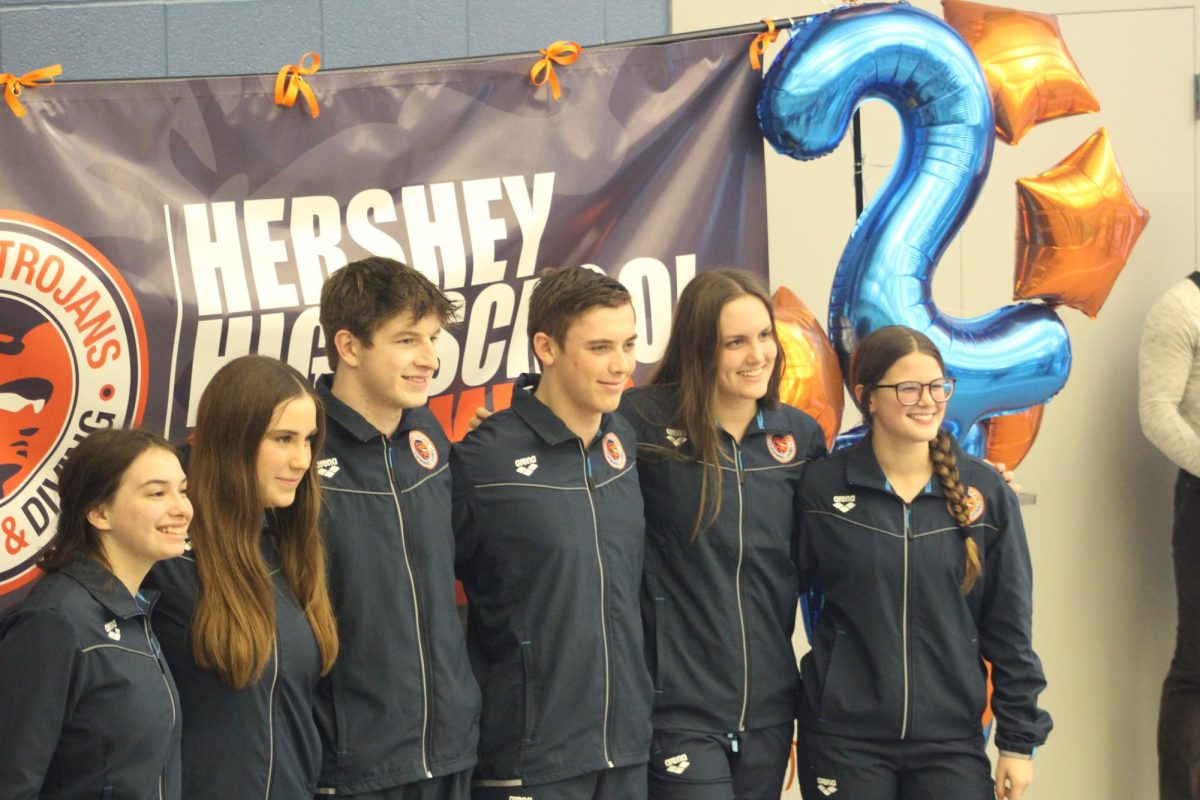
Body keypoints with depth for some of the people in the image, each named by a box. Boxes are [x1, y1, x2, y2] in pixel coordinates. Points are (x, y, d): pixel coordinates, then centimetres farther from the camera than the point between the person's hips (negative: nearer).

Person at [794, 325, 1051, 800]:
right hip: (844, 741, -1)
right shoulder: (822, 488, -2)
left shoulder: (985, 492, 1)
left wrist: (1019, 739, 3)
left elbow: (1009, 628, 4)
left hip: (951, 742, 1)